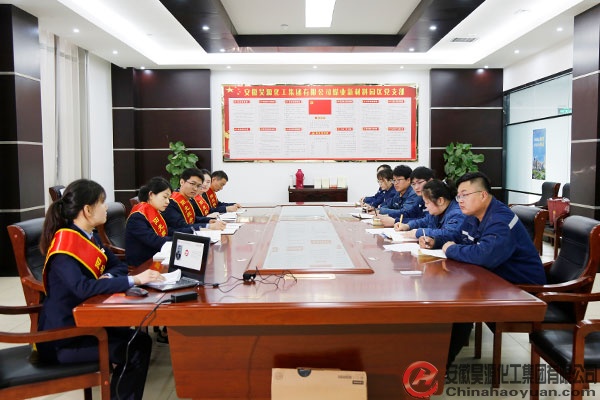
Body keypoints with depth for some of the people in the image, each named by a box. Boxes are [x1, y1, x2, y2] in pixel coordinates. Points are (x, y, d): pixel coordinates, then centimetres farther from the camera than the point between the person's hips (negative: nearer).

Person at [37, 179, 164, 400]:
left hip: (82, 323, 8)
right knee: (135, 350, -14)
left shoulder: (90, 236, 5)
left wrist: (108, 277, -12)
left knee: (140, 340, -3)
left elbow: (118, 265, 11)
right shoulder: (64, 245, -23)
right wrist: (134, 280, -36)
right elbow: (83, 288, -37)